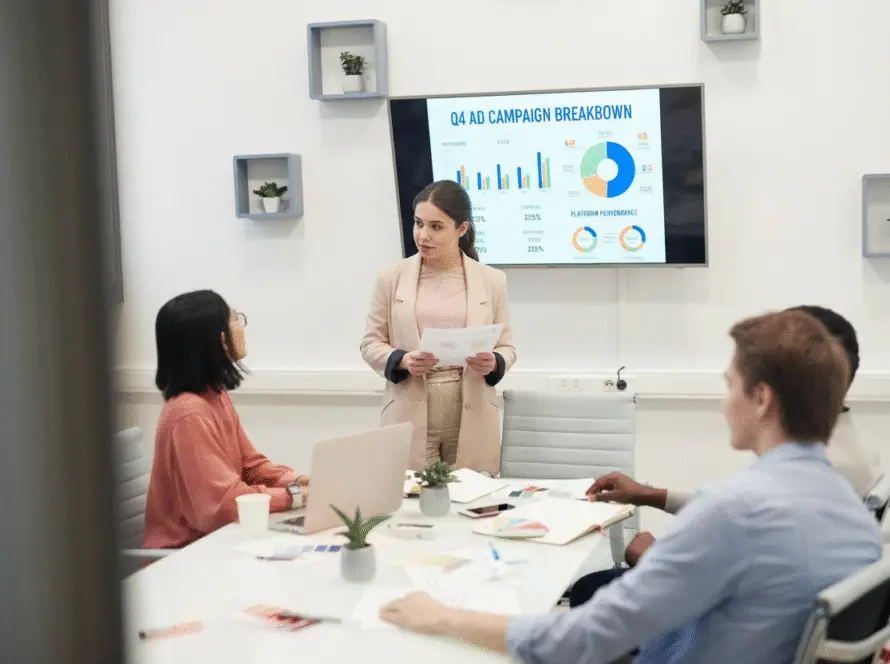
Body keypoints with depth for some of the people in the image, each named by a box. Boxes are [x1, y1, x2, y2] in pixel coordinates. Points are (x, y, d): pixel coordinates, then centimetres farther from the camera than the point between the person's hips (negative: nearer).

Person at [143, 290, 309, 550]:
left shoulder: (215, 394, 7)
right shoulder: (190, 413, -23)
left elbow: (251, 465, 10)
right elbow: (224, 502, -26)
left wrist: (296, 481, -6)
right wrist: (294, 495, -20)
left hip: (214, 536, 8)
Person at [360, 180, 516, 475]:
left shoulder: (491, 280, 4)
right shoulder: (392, 277, 3)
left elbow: (506, 347, 9)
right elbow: (371, 343, 6)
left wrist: (493, 363, -13)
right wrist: (402, 361, -13)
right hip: (410, 418, 0)